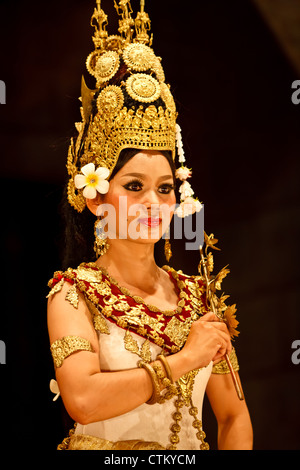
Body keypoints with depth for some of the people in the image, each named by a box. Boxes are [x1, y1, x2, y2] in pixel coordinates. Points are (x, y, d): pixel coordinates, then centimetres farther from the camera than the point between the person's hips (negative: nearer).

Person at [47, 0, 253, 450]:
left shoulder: (198, 294, 7)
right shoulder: (75, 292, -4)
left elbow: (234, 416, 10)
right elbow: (83, 400, -19)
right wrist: (185, 357, -11)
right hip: (104, 449, -3)